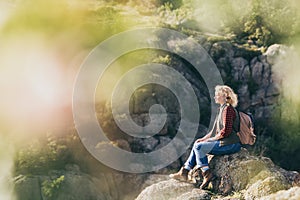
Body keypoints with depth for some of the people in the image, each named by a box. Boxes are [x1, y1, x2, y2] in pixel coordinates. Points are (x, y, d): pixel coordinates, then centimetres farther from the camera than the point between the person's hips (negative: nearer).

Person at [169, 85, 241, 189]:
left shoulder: (228, 109, -13)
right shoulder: (222, 109, 18)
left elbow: (226, 131, -20)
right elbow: (215, 130, 21)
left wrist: (210, 139, -10)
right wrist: (204, 139, 10)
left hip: (230, 144, -10)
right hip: (225, 142, 10)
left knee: (199, 146, -17)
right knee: (197, 144, 9)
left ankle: (206, 173, -14)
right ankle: (184, 171, 5)